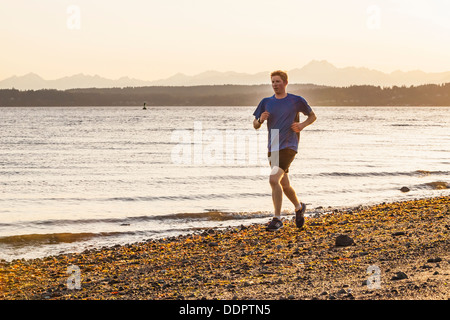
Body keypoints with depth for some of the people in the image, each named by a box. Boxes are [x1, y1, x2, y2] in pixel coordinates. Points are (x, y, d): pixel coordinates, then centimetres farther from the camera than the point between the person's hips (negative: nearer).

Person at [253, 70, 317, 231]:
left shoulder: (296, 101, -1)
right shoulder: (266, 102, 9)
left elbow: (312, 116, 12)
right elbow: (255, 125, 12)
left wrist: (302, 125, -8)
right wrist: (261, 120, -11)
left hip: (288, 147, -5)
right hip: (273, 148, 5)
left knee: (274, 180, -22)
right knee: (284, 185, 15)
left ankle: (277, 219, -16)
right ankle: (299, 207, 42)